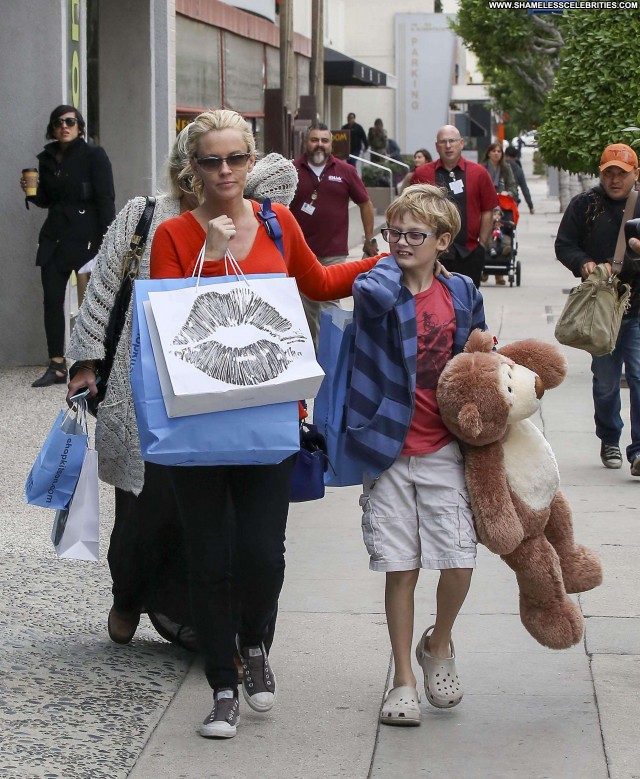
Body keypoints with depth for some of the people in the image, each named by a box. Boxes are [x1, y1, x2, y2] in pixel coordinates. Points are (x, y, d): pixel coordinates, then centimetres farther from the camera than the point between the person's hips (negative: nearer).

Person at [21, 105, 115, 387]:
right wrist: (32, 193, -3)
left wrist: (106, 242, -16)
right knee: (52, 300, 1)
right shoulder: (46, 158, 11)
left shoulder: (94, 156, -5)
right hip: (54, 238, 6)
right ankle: (56, 366, 6)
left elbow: (106, 200, -9)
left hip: (85, 238, -6)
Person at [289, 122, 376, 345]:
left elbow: (365, 204, 11)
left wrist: (370, 239, 10)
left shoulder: (345, 171, 3)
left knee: (329, 305, -6)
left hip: (334, 252, -1)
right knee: (306, 304, 9)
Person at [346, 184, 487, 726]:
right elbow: (374, 296, -30)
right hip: (390, 448, -2)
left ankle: (439, 644, 24)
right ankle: (403, 679, 16)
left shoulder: (462, 294, 5)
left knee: (460, 560, -5)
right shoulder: (380, 287, -4)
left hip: (444, 450, 2)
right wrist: (391, 262, -12)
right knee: (400, 569, 3)